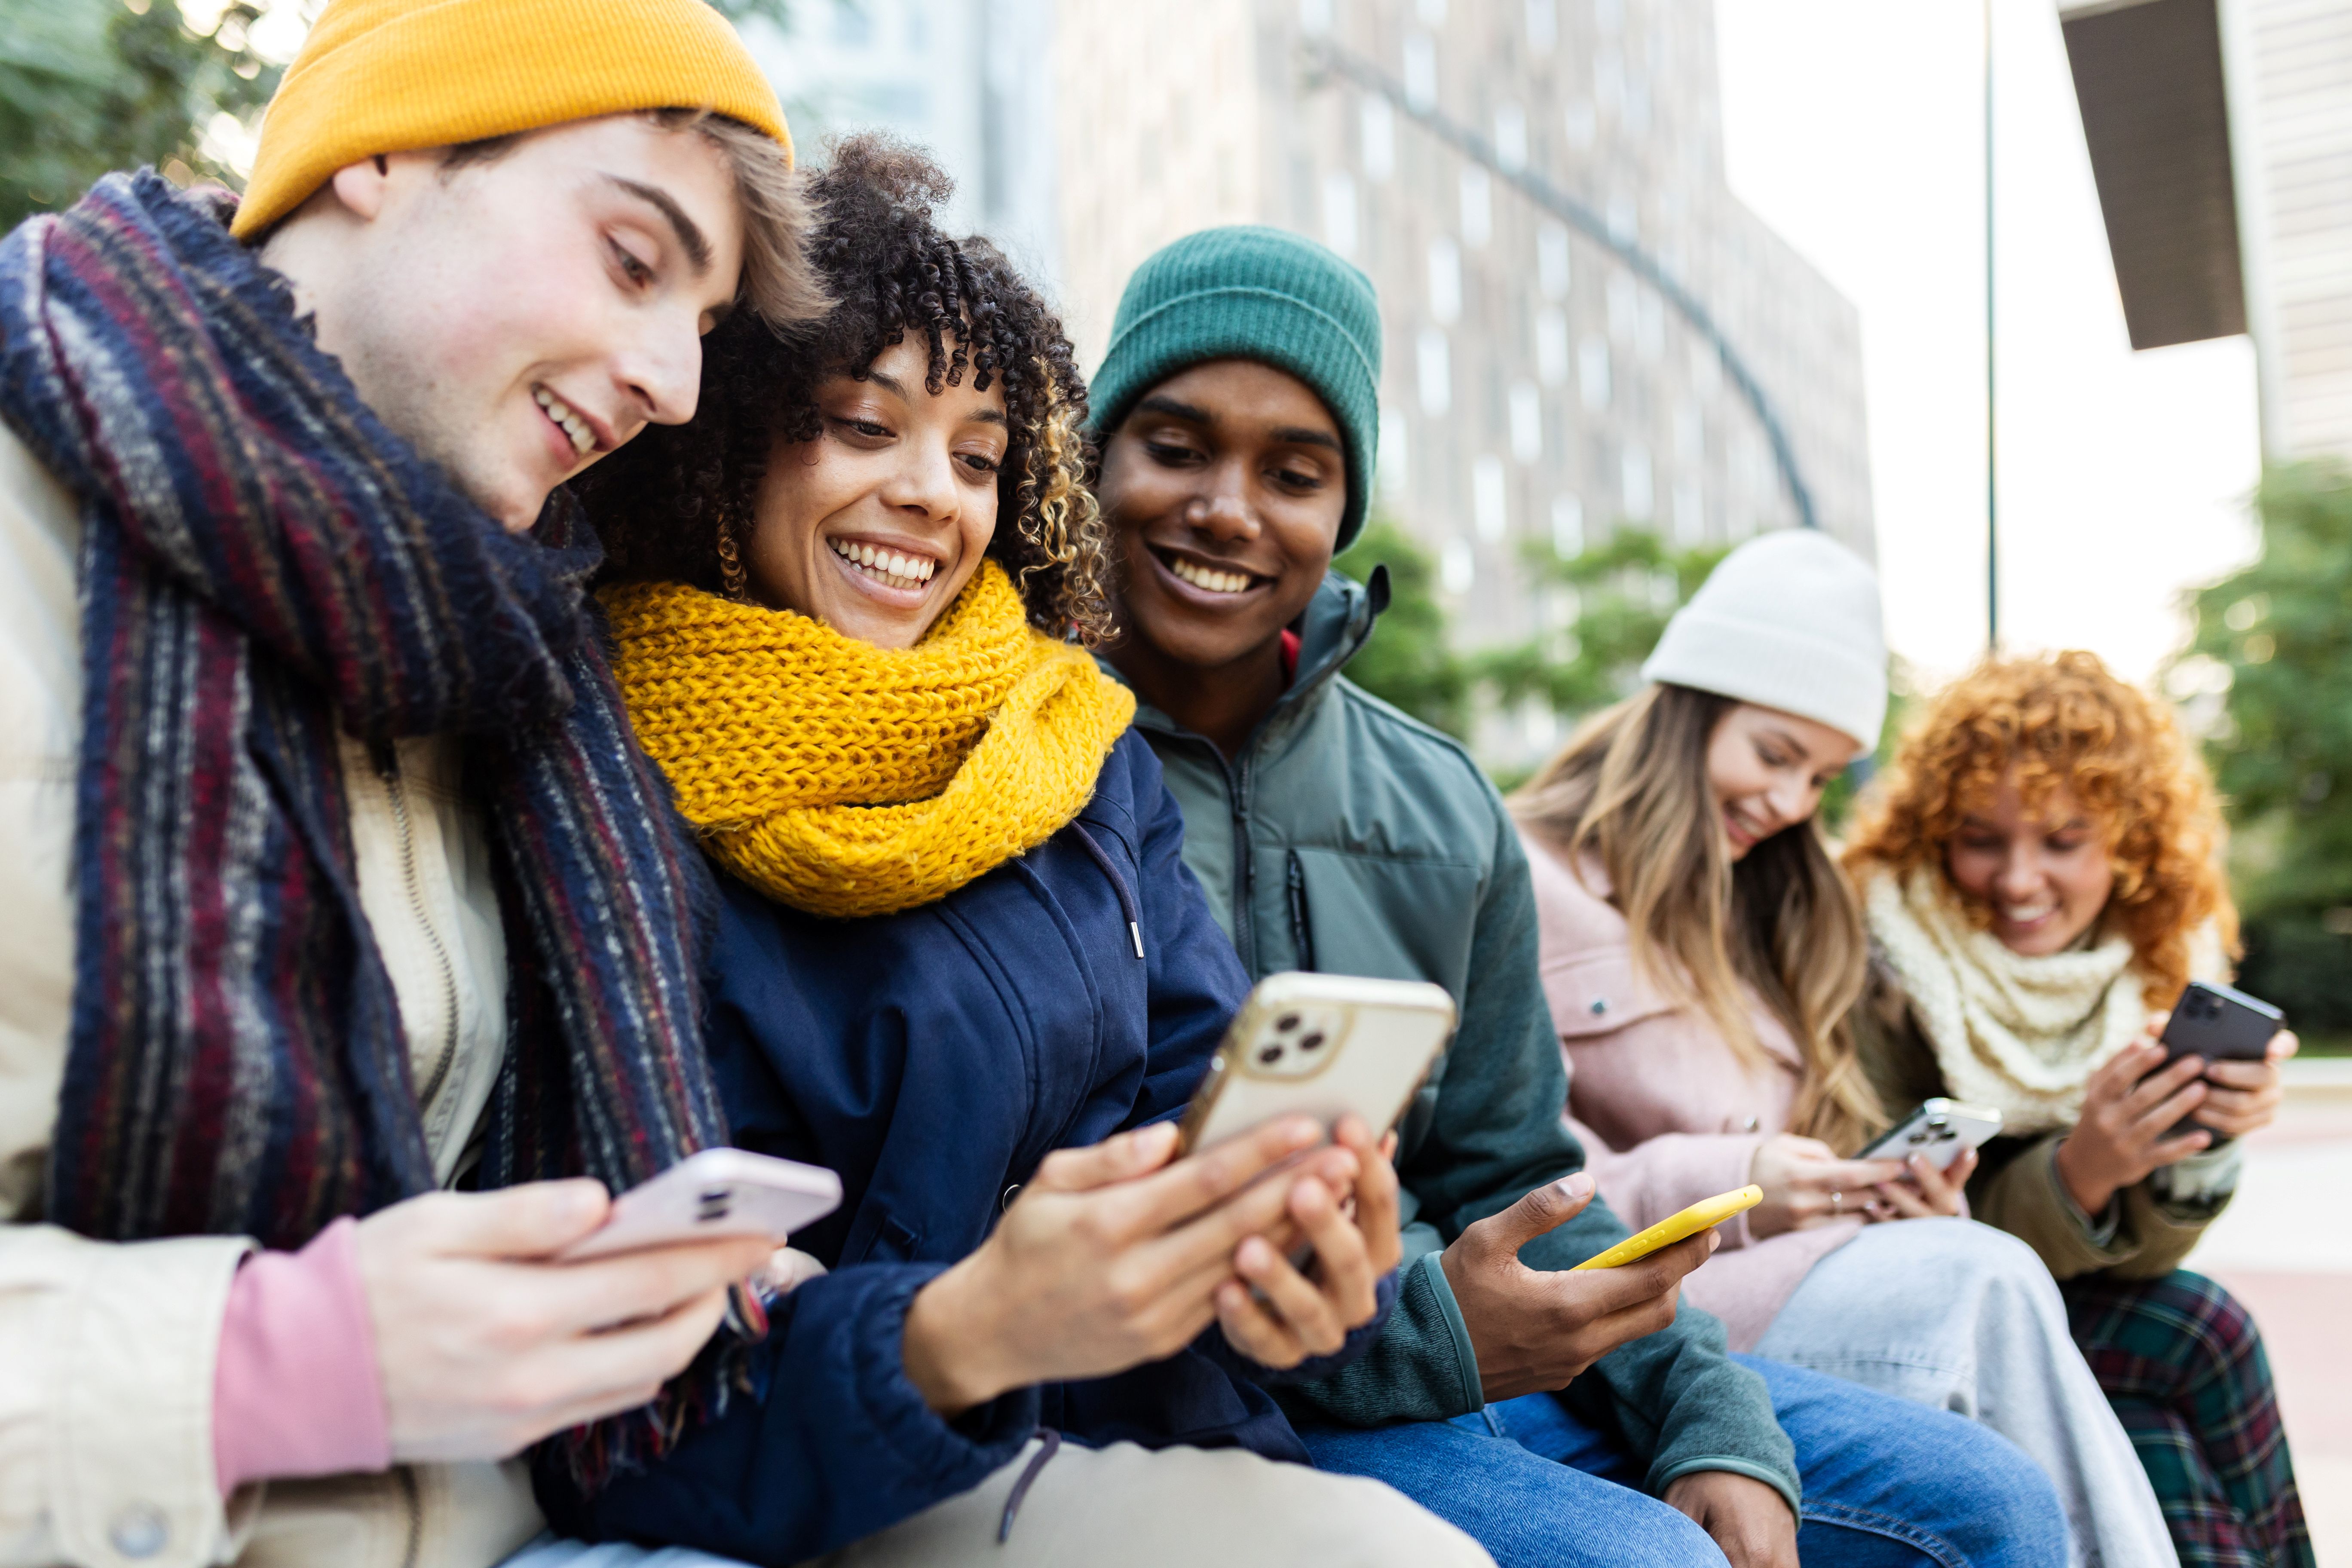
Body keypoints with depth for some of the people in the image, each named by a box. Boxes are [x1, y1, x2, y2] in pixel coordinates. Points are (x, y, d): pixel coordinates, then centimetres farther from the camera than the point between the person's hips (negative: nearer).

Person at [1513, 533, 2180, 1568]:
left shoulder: (1750, 907, 27)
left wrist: (1898, 1193, 3)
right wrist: (1725, 1186, -18)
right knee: (1978, 1286, -27)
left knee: (1981, 1279, -25)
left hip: (1755, 1272, 7)